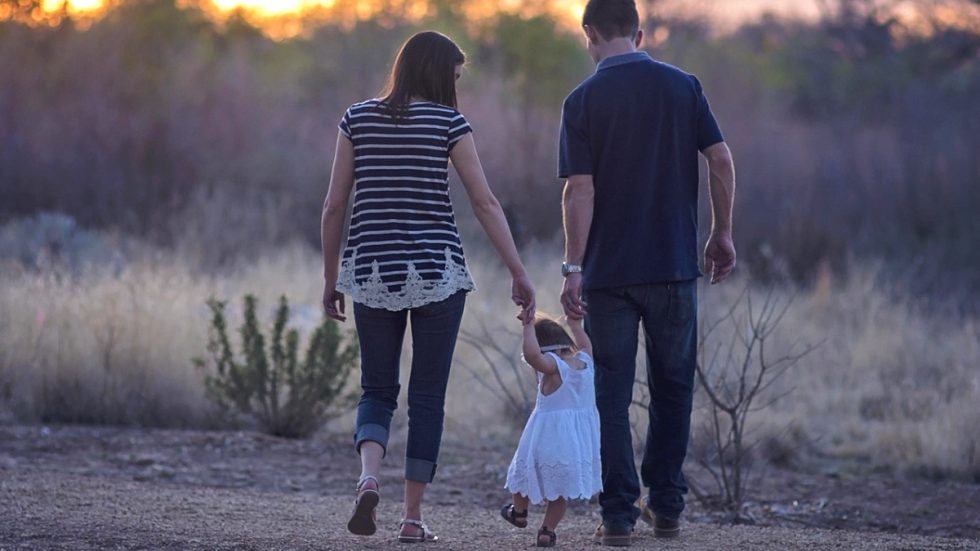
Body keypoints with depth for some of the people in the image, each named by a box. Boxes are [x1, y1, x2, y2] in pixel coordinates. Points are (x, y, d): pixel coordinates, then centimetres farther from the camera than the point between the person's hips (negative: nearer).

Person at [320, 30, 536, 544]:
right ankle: (412, 516, 7)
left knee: (377, 391, 12)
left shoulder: (358, 118, 5)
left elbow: (334, 205, 5)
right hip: (436, 270, -2)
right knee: (428, 396, 7)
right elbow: (485, 203, -5)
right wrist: (519, 274, -2)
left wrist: (330, 276, 13)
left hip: (372, 271, 2)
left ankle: (368, 477, -16)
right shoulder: (448, 121, -2)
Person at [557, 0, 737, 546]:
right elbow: (721, 159, -3)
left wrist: (573, 268, -9)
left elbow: (579, 190, -10)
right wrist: (722, 233, 8)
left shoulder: (584, 100, -4)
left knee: (612, 395, 4)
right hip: (675, 265, 2)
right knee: (673, 389, 15)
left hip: (608, 271, -2)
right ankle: (666, 506, 17)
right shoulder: (683, 86, 1)